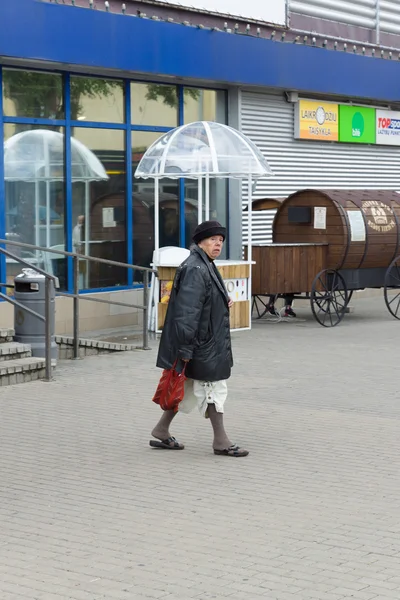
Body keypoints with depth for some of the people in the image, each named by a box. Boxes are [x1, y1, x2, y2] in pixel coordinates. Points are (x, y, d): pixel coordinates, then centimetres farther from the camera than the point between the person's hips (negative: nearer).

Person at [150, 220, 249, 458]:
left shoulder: (206, 266, 14)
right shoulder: (195, 270, -20)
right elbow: (187, 310, -25)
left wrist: (225, 302, 7)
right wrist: (185, 348, -26)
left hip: (210, 340, 11)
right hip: (202, 343, -11)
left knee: (189, 388, 15)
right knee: (214, 387, -2)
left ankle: (162, 431, 24)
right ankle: (221, 442, 8)